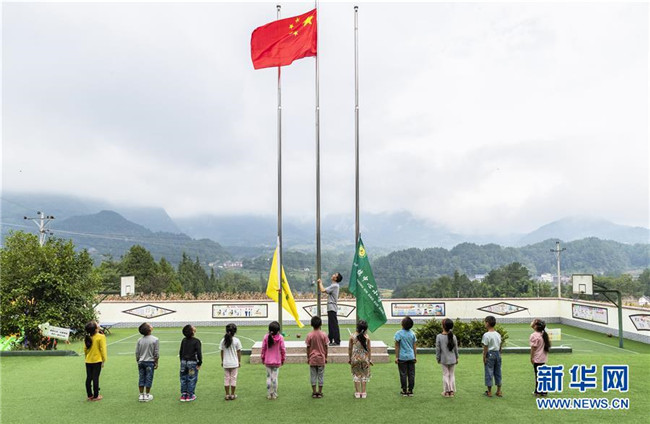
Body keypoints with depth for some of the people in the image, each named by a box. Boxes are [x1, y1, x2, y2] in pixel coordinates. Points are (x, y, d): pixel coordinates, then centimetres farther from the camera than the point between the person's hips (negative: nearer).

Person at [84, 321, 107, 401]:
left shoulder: (87, 338, 1)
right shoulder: (101, 337, -14)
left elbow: (85, 349, 9)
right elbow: (103, 349, -13)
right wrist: (104, 360, -5)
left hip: (88, 361, 5)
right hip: (97, 361, -5)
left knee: (88, 378, 12)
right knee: (95, 378, 1)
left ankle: (90, 395, 20)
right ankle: (95, 396, 8)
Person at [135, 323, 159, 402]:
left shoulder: (139, 340, -2)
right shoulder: (155, 340, -12)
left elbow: (137, 353, 4)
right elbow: (156, 353, -8)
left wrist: (138, 361, 17)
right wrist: (156, 363, 2)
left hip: (141, 362, 3)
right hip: (150, 362, -3)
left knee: (141, 378, 11)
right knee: (148, 378, 6)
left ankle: (141, 395, 17)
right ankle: (147, 395, 13)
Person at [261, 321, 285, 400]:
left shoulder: (266, 337, -8)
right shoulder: (280, 337, -11)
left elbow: (263, 348, -1)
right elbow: (283, 349, -6)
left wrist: (263, 358, 13)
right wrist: (283, 359, 8)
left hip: (268, 361, 1)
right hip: (277, 361, -1)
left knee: (268, 377, 10)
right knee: (275, 377, 6)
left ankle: (269, 394, 14)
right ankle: (274, 395, 11)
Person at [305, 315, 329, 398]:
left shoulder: (309, 335, -8)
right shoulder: (323, 335, -8)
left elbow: (308, 348, -3)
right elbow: (325, 347, -3)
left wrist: (308, 358, 7)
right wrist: (326, 357, 8)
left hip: (312, 358, 0)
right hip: (321, 358, 0)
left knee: (313, 375, 8)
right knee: (321, 375, 9)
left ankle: (314, 392, 11)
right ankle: (320, 392, 12)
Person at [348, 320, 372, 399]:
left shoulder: (352, 337, -10)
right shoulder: (367, 337, -9)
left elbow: (350, 348, -2)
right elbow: (369, 349, -2)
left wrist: (349, 358, 10)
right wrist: (370, 359, 8)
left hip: (355, 358, 0)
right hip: (364, 358, 0)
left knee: (356, 374, 11)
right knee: (364, 375, 12)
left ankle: (357, 393, 13)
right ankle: (363, 393, 15)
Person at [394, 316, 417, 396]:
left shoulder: (399, 333, -9)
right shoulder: (412, 333, 2)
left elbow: (397, 346, -8)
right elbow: (414, 346, 6)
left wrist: (396, 357, -3)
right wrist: (415, 356, 14)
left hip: (402, 357, -3)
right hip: (411, 357, 3)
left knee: (403, 374, 5)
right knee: (411, 374, 9)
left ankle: (404, 391, 10)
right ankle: (410, 391, 12)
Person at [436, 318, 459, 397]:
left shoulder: (439, 337, -13)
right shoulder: (453, 337, -6)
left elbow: (437, 349, -8)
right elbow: (456, 349, 1)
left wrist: (438, 358, 4)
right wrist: (457, 358, 14)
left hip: (444, 360, -2)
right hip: (452, 359, 2)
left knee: (445, 375, 9)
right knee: (452, 374, 12)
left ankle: (446, 391, 14)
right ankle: (452, 391, 15)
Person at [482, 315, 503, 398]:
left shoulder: (486, 335, -14)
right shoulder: (498, 334, 7)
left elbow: (485, 347, -14)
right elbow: (500, 346, 10)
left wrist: (484, 357, -7)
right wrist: (499, 354, 19)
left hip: (490, 354, -6)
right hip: (497, 354, 6)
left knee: (489, 372, 2)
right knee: (498, 372, 13)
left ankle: (489, 392, 7)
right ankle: (499, 391, 19)